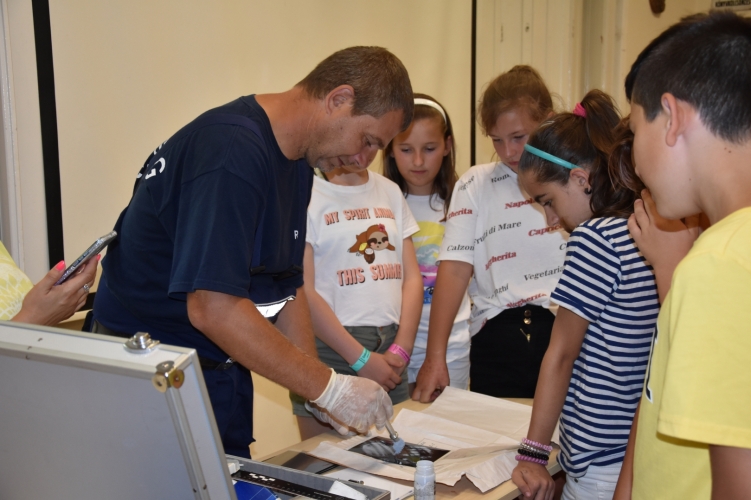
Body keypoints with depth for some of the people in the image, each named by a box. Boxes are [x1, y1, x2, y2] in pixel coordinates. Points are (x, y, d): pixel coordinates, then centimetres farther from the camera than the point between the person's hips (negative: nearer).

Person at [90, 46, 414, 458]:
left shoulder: (297, 160, 6)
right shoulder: (233, 149, -25)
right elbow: (212, 308, -31)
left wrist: (319, 396, 0)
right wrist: (329, 388, -25)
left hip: (223, 375, 9)